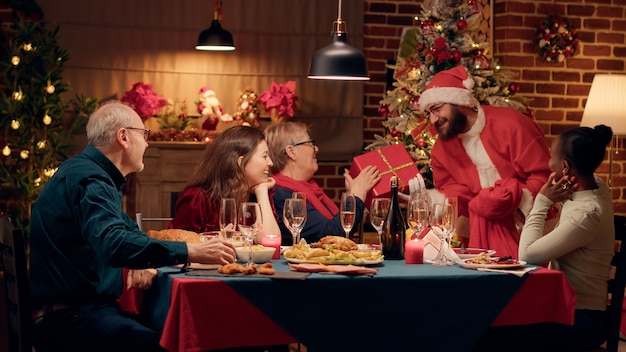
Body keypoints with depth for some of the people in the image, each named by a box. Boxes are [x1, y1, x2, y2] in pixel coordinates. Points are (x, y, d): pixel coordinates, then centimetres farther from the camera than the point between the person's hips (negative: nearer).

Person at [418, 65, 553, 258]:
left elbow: (543, 176, -12)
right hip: (481, 234, 3)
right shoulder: (441, 149, 6)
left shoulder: (510, 125, -12)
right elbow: (452, 193, 4)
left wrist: (512, 201, -24)